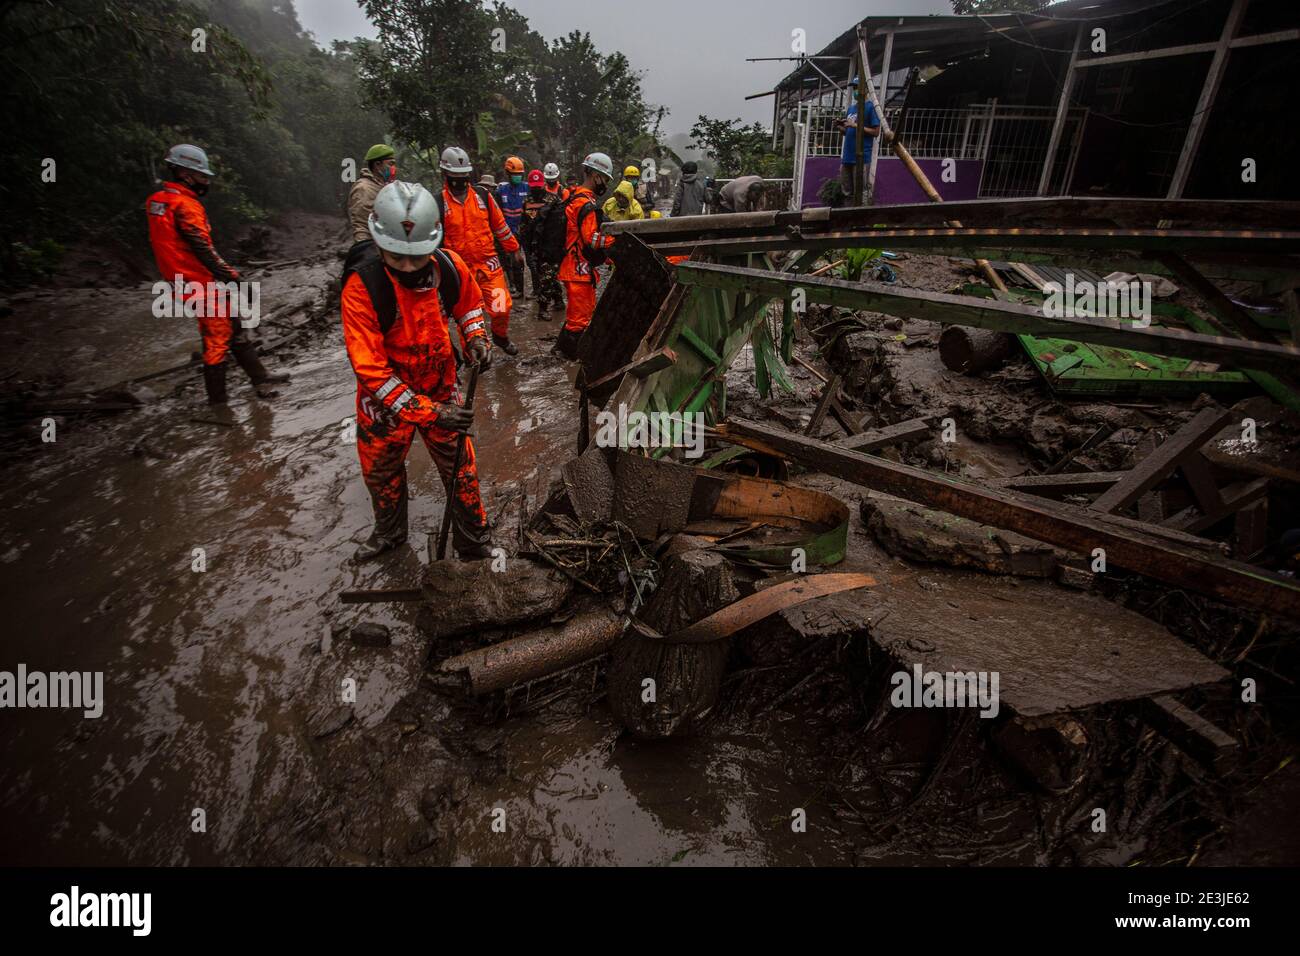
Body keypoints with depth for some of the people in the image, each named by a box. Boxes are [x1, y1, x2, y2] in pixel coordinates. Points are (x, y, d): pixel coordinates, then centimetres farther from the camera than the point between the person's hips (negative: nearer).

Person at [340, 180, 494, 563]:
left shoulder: (449, 266, -17)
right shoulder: (362, 286, -28)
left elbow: (469, 301, 8)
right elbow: (370, 370, -28)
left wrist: (476, 337, -11)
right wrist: (428, 412, -35)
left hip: (440, 389, 2)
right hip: (385, 398, -1)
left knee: (461, 469, 5)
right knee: (381, 471, 19)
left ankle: (474, 544, 28)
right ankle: (389, 533, 49)